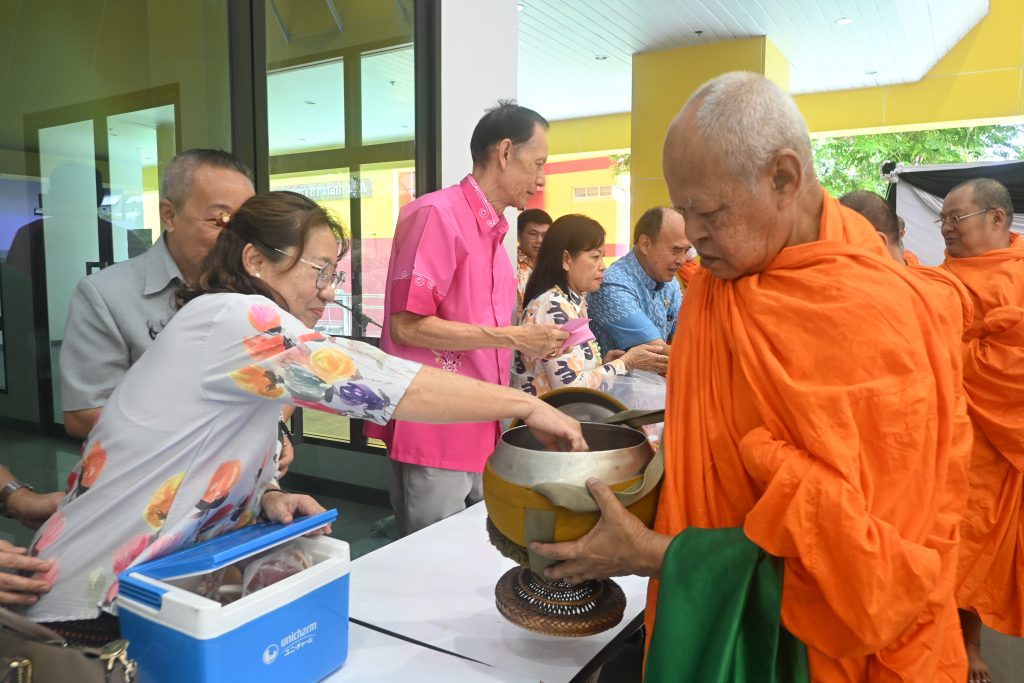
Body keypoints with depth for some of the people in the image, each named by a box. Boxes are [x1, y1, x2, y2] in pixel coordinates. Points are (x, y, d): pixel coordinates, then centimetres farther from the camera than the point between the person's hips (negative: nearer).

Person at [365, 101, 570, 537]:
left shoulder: (492, 232, 14)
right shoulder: (436, 214, -13)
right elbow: (407, 325, -19)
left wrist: (529, 343, 11)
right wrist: (511, 337, -17)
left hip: (480, 439, 9)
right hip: (433, 439, -8)